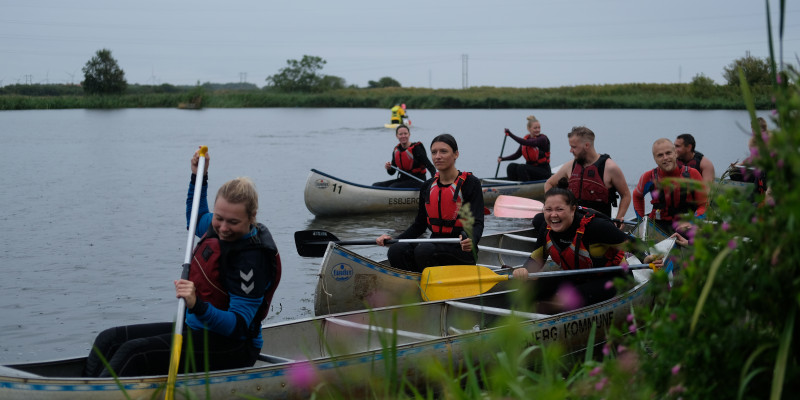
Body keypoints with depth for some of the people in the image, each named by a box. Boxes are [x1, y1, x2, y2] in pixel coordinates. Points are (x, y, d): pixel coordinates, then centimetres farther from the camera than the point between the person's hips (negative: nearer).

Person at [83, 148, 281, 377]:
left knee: (134, 353, -26)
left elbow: (239, 326, -26)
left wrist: (198, 306, -41)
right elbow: (196, 219, 31)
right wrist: (198, 175, 22)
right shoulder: (218, 229, 3)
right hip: (197, 329, 9)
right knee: (109, 339, -2)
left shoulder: (252, 258, -23)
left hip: (230, 347, -9)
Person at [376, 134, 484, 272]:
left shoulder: (470, 183, -5)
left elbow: (477, 223, -13)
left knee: (424, 251, -33)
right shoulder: (428, 187, 12)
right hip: (435, 244, 5)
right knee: (396, 251, -22)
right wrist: (393, 239, 3)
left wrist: (471, 241, -37)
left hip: (461, 251, -5)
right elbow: (419, 225, 18)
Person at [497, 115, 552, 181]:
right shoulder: (526, 139, 7)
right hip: (531, 169, 6)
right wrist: (502, 158, -8)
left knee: (521, 167, -29)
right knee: (511, 167, -16)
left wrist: (510, 134, -26)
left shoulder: (543, 139, -14)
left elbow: (526, 143, -29)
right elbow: (517, 155, 7)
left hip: (543, 171, -6)